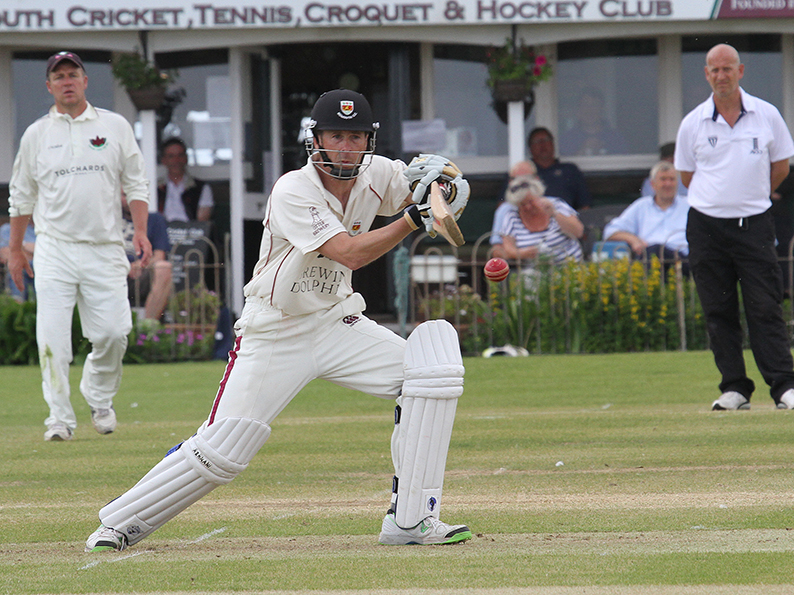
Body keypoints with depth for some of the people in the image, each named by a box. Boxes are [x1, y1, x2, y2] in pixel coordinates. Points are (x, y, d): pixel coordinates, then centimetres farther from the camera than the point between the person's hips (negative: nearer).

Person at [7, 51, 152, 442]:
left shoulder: (115, 127, 9)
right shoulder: (36, 135, 9)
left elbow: (136, 183, 9)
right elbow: (21, 196, 15)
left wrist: (140, 231, -4)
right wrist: (14, 250, 14)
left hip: (104, 251, 0)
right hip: (54, 249, 0)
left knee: (112, 332, -7)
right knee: (52, 339, -9)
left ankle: (99, 398, 20)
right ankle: (60, 418, -2)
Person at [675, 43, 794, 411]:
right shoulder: (692, 124, 3)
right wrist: (722, 198, 12)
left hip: (753, 225, -1)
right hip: (706, 226, 1)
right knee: (718, 311, 2)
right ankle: (734, 388, 8)